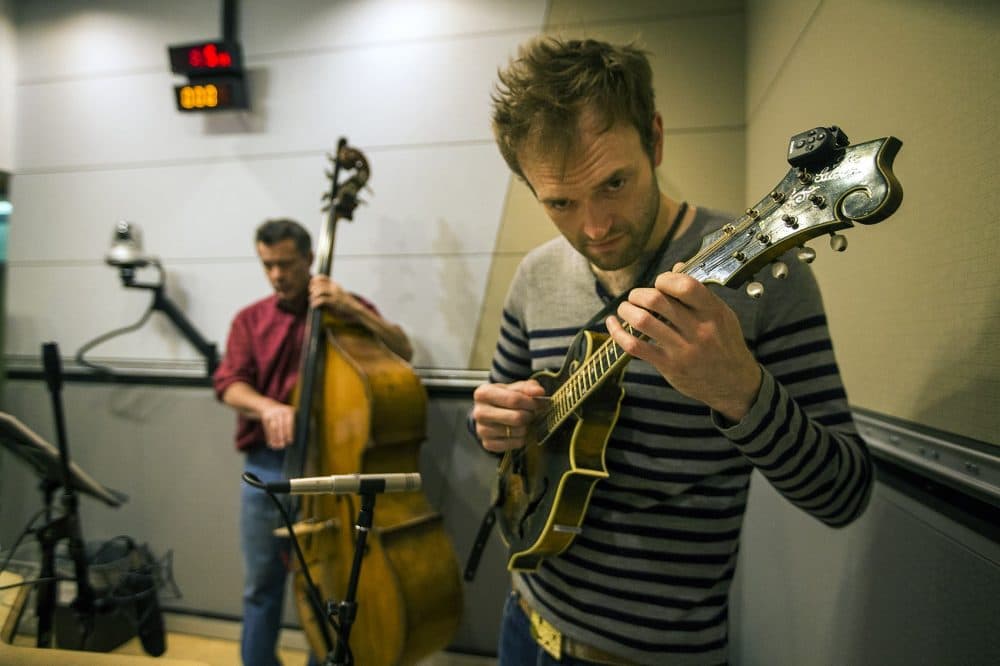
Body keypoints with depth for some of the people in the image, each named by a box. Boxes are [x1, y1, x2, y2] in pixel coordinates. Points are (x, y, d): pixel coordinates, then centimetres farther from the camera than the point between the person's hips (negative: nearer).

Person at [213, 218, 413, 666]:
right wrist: (267, 405, -24)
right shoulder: (249, 320, 9)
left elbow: (403, 351, -9)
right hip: (264, 468, 3)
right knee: (261, 585, 16)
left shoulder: (343, 307, 3)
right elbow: (229, 385, -3)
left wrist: (352, 309, -22)